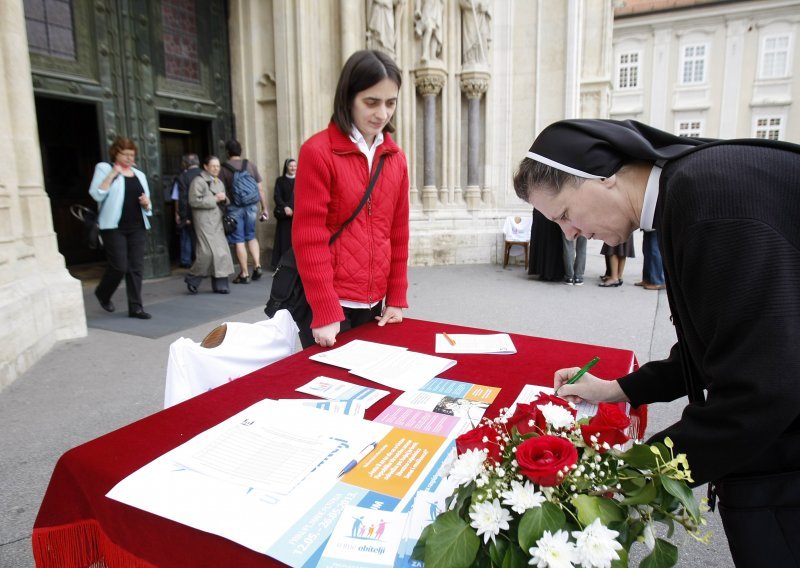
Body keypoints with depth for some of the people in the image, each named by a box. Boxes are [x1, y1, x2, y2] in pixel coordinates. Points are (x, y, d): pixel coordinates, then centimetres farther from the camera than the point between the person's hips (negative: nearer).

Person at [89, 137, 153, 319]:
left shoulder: (139, 174, 17)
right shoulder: (104, 169, 3)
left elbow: (146, 203, 21)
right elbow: (96, 194, -11)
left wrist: (146, 203, -2)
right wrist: (112, 175, -15)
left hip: (137, 226, 5)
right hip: (114, 226, -5)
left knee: (136, 267, 1)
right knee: (119, 266, -7)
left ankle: (135, 307, 6)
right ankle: (103, 293, 23)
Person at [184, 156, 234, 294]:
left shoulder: (219, 182, 20)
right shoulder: (198, 181, -5)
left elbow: (224, 201, 29)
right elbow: (194, 201, -14)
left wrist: (224, 199, 4)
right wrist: (214, 199, -13)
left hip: (217, 221, 8)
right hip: (204, 221, -8)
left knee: (221, 251, 1)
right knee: (208, 252, -14)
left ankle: (220, 284, 8)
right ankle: (192, 278, 6)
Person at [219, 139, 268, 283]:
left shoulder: (224, 169, -3)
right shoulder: (250, 165, 4)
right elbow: (260, 189, 4)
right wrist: (264, 208, 10)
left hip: (234, 208, -3)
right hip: (251, 206, 3)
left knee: (239, 241, 4)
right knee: (251, 236, 19)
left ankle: (244, 274, 7)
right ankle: (257, 265, 6)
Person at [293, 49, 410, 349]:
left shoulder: (396, 158, 7)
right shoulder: (317, 151, -10)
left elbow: (398, 233, 9)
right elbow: (309, 238, -13)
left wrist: (396, 299, 7)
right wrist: (326, 313, -16)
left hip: (375, 304, 6)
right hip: (328, 304, -5)